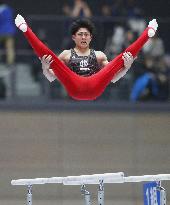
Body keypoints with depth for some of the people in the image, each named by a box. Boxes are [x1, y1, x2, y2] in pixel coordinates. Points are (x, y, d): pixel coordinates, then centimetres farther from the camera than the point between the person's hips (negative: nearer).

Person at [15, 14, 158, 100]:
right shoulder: (66, 55, 27)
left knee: (122, 58, -9)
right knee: (50, 57, -19)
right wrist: (45, 67, -6)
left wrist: (126, 67, 2)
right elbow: (51, 78, 18)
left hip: (95, 88, 1)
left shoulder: (99, 55, 30)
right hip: (74, 88, -1)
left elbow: (112, 78, 22)